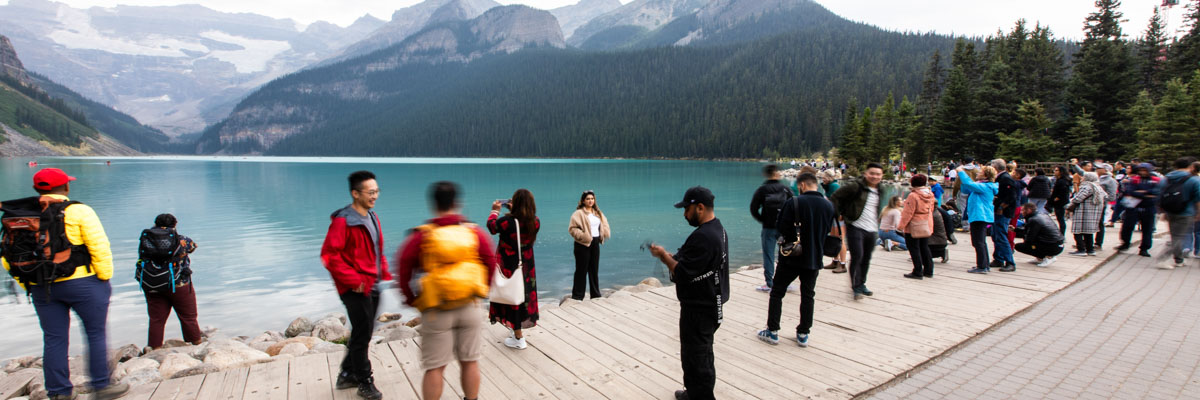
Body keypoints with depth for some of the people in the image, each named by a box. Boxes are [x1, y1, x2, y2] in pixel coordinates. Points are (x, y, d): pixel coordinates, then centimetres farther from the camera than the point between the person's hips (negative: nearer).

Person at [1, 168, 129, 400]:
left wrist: (27, 285, 15)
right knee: (96, 335, 6)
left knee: (54, 340, 12)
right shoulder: (78, 211, -8)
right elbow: (100, 248, -14)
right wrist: (105, 277, -5)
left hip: (41, 288, 5)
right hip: (81, 283, -5)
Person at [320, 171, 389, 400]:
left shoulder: (372, 218, 11)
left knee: (363, 333, 18)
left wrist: (385, 274, 9)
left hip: (373, 286, 8)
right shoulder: (342, 221, -16)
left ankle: (347, 375, 34)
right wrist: (352, 280, -19)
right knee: (362, 334, 0)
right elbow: (329, 254, -19)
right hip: (356, 288, -8)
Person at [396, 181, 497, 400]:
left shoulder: (421, 236, -8)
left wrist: (411, 299, 2)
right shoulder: (475, 232, -1)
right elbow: (490, 263, 2)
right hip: (470, 308, 2)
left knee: (435, 368, 8)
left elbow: (404, 268, -9)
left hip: (436, 313, -2)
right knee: (470, 362, 14)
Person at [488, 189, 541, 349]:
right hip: (527, 266, 5)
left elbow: (492, 227, -3)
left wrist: (495, 211, 14)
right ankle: (519, 328, 40)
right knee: (525, 294, 21)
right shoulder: (535, 222, -11)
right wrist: (514, 211, 22)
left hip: (509, 266, -5)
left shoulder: (507, 221, -24)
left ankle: (519, 339, 13)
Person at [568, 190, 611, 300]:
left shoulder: (598, 213, 13)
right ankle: (577, 296, 5)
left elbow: (604, 224, 23)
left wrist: (604, 233, 5)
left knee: (594, 270, 14)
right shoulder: (579, 213, -9)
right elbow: (572, 228, -14)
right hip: (583, 244, -7)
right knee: (581, 271, -3)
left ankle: (595, 295, 23)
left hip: (595, 244, 7)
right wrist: (583, 235, -22)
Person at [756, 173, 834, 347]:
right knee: (808, 295, 14)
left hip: (791, 257, -4)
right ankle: (803, 334, 19)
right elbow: (828, 231, 10)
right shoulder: (829, 206, 0)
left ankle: (772, 331, 12)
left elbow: (781, 228, -13)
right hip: (814, 259, 4)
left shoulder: (794, 202, -15)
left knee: (777, 293, 8)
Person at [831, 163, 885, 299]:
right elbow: (835, 197, -9)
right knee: (857, 256, -10)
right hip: (856, 227, -7)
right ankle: (856, 288, 1)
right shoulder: (855, 186, -11)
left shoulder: (879, 191, 12)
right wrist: (838, 215, -7)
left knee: (866, 258, 12)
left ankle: (861, 284, 27)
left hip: (872, 230, 7)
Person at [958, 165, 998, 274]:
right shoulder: (983, 186, 16)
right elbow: (966, 189, 21)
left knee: (978, 242, -7)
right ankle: (985, 265, 25)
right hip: (981, 216, 11)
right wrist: (962, 175, 8)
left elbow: (969, 184, -27)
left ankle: (982, 266, -5)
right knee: (981, 242, 17)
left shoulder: (985, 187, -15)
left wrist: (961, 172, -14)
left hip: (980, 216, -11)